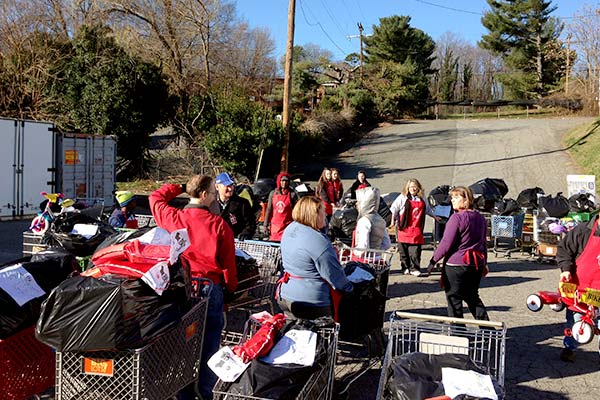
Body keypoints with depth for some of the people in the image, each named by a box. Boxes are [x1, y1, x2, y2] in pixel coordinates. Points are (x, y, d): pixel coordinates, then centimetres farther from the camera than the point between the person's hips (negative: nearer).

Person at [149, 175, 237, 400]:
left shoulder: (174, 218, -2)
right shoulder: (219, 225, -10)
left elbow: (155, 198, 20)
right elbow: (228, 263, -5)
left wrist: (179, 188, 22)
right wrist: (231, 289, 7)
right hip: (211, 288, -3)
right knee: (208, 347, 8)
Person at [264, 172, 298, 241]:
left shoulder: (292, 194, -4)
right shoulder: (273, 193, 7)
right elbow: (269, 209, 10)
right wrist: (266, 224, 7)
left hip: (287, 225, -3)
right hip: (274, 225, 4)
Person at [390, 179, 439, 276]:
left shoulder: (423, 199, 11)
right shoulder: (402, 197, 0)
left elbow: (428, 210, 28)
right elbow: (394, 209, 0)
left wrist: (435, 217, 34)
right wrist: (393, 221, -5)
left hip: (417, 229, 2)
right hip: (404, 228, -2)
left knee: (416, 250, -4)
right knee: (403, 249, 3)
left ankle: (414, 268, 3)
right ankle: (405, 267, 16)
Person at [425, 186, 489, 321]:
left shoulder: (457, 217, -16)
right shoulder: (480, 218, 10)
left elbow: (446, 243, -18)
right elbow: (483, 243, 18)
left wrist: (433, 260, -10)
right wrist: (484, 263, 27)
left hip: (456, 265, -8)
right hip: (476, 264, 8)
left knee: (454, 299, 4)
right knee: (473, 297, 21)